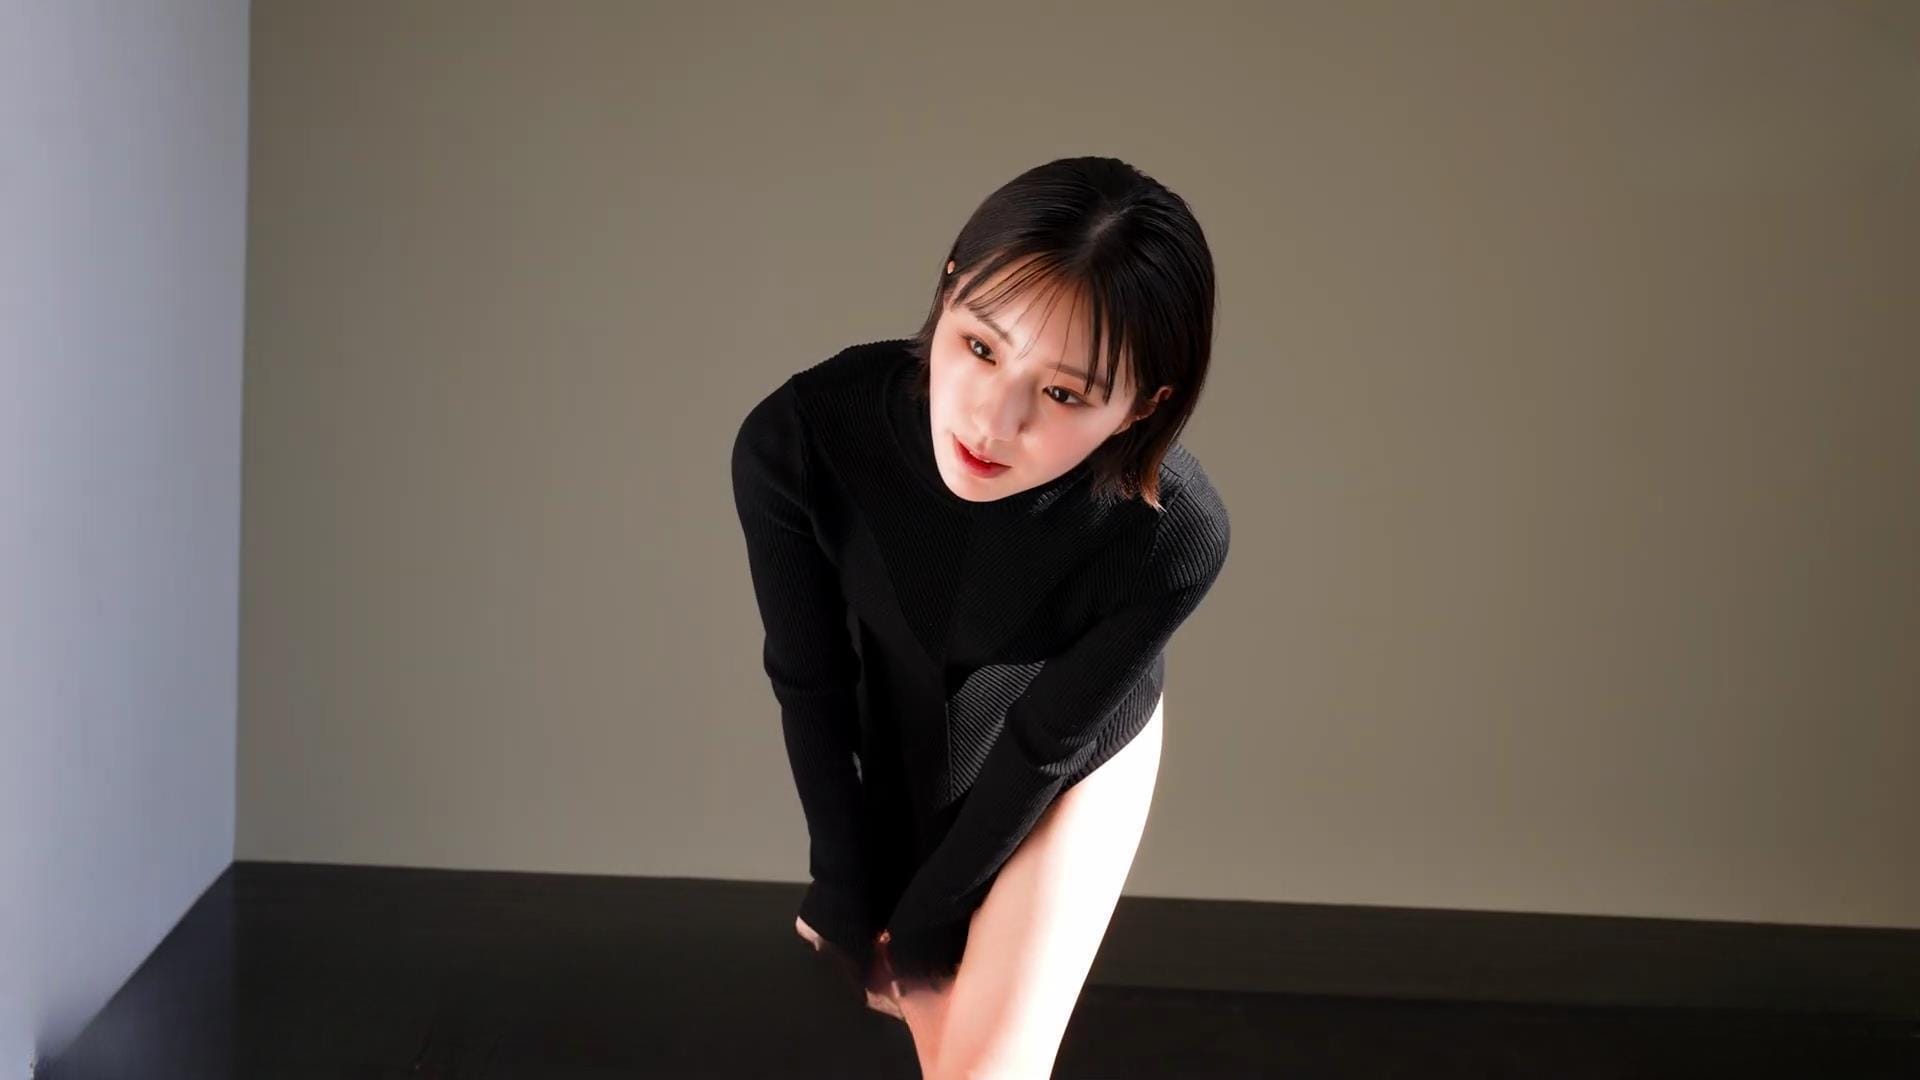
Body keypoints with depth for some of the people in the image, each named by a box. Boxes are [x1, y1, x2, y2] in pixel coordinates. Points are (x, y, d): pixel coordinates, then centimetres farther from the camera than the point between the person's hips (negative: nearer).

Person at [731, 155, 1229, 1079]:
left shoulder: (1173, 538, -38)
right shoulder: (797, 439, -36)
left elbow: (1046, 742, -21)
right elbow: (807, 685, -17)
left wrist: (920, 924, -9)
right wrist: (849, 896, -6)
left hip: (1080, 745, -1)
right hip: (893, 734, 2)